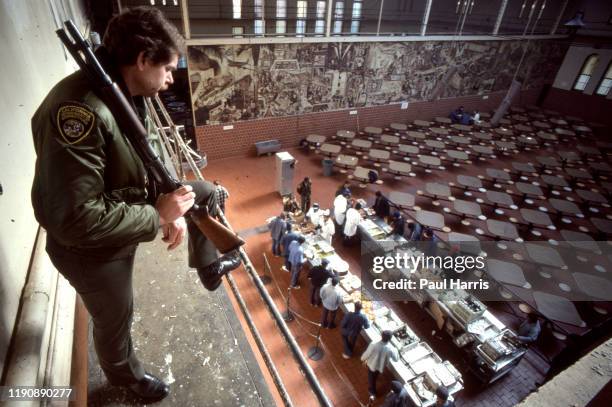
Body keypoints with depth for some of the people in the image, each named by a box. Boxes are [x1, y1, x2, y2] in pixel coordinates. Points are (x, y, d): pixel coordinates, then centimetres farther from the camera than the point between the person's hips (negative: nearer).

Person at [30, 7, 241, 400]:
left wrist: (172, 209, -10)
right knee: (116, 317, 16)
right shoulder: (80, 112, -35)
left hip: (135, 206, 7)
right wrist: (159, 216, -29)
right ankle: (125, 374, 51)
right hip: (90, 243, -7)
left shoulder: (132, 94, -7)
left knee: (205, 192, 12)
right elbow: (75, 220, -38)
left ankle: (208, 266, 35)